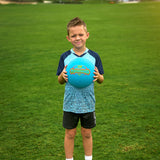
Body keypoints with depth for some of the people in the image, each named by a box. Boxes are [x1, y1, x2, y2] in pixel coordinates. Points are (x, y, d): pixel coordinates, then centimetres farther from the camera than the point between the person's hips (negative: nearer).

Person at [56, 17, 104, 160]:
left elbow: (101, 80, 2)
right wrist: (63, 76, -21)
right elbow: (60, 81, 2)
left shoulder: (94, 56, -3)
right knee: (70, 133, 9)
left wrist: (98, 76, -21)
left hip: (88, 103, 0)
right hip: (70, 104, 0)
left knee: (87, 133, 14)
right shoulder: (65, 57, -3)